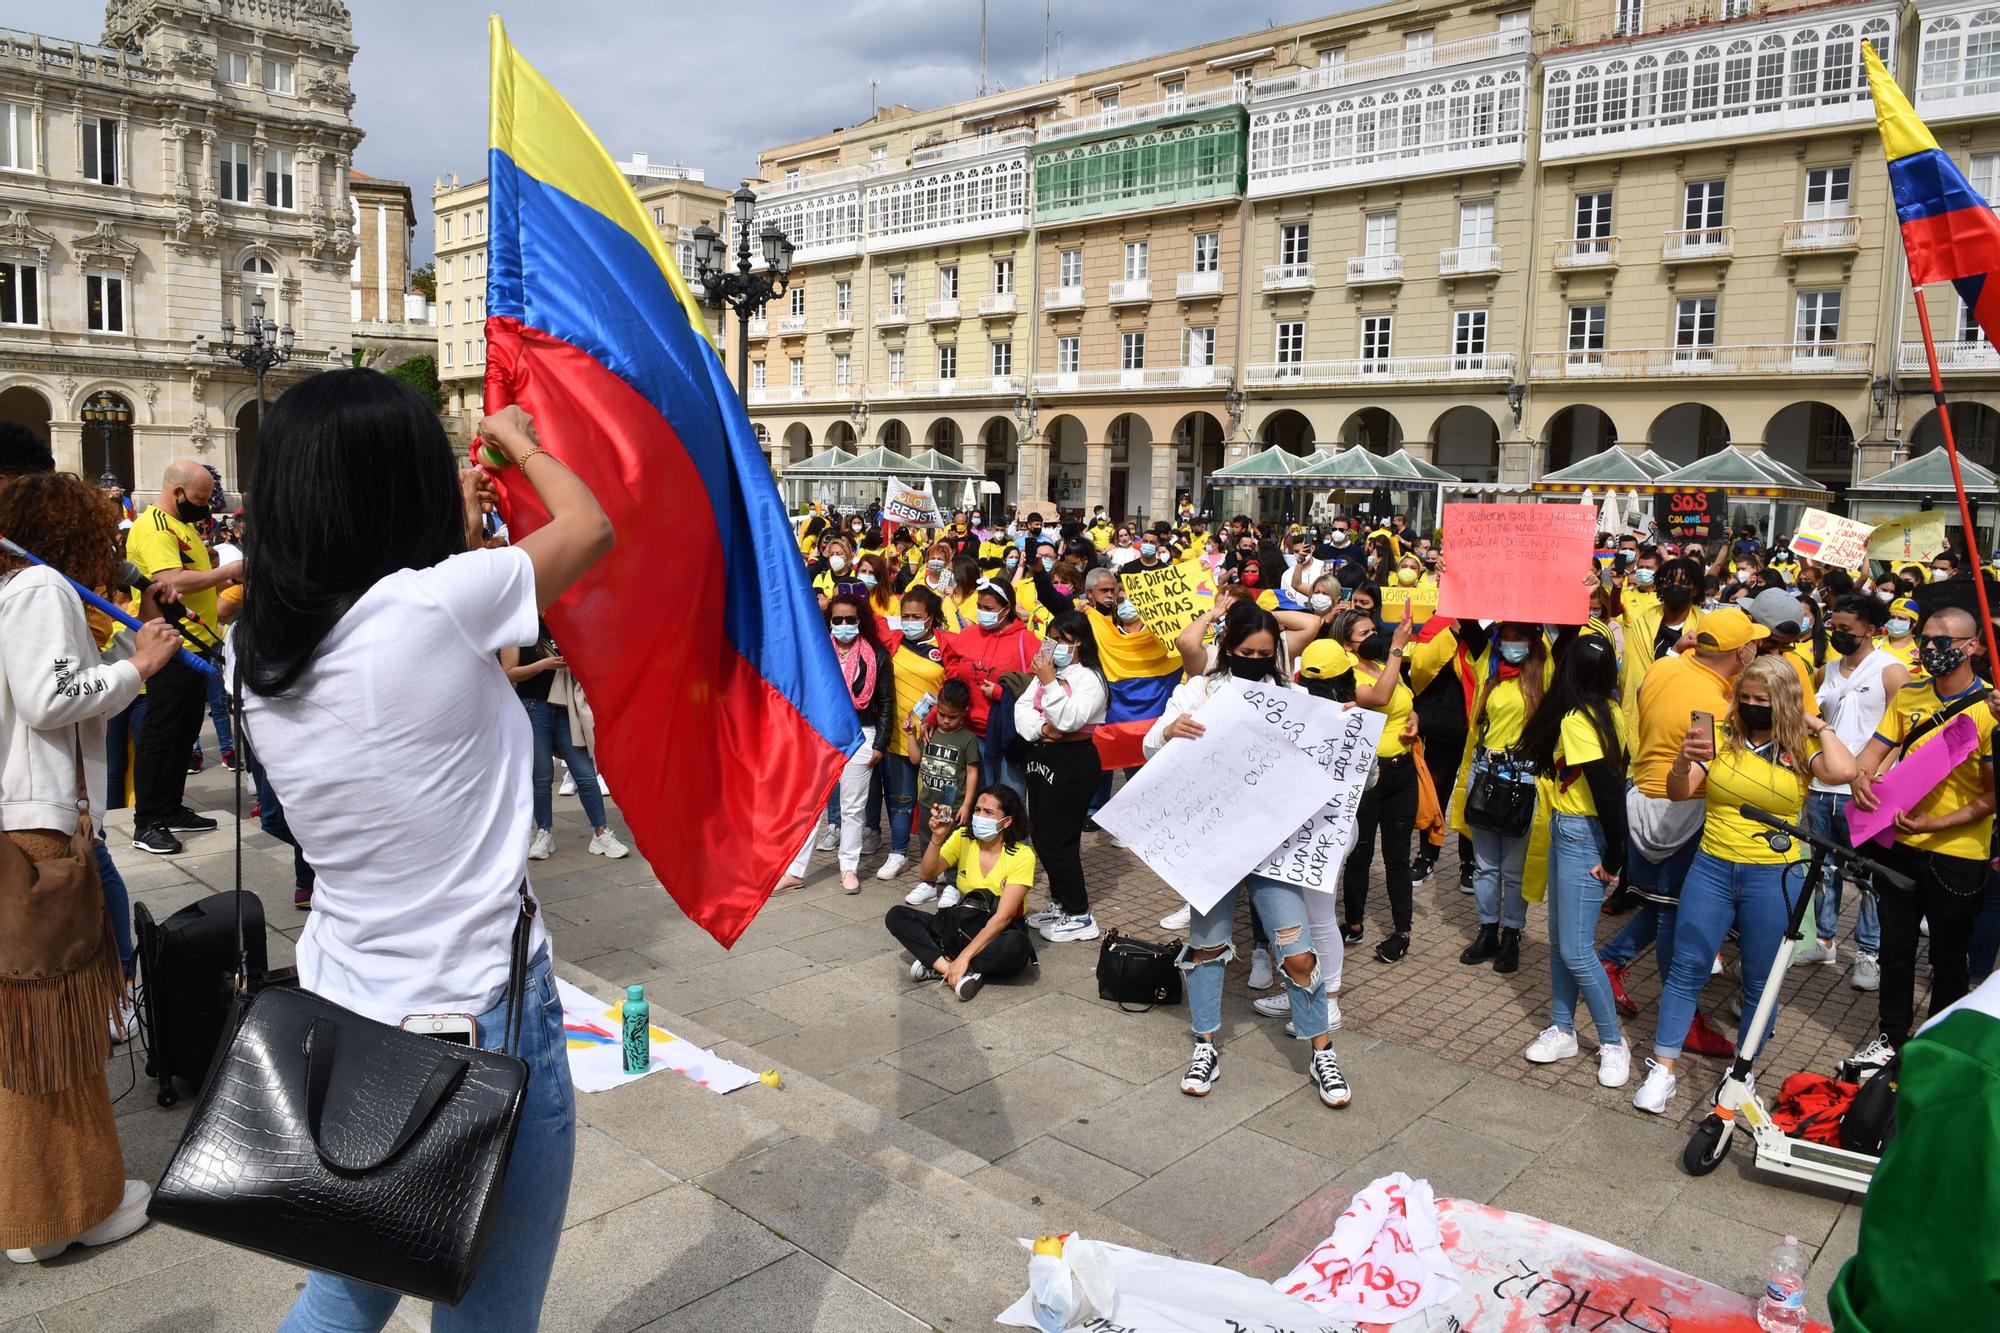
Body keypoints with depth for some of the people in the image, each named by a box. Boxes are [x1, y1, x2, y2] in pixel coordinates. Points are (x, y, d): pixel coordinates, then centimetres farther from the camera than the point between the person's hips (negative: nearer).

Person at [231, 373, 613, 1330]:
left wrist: (460, 537, 21)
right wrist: (519, 439, 14)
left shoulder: (253, 649, -3)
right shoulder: (436, 604, -21)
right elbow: (590, 526, -3)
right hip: (480, 1017, -6)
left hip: (339, 1012, 6)